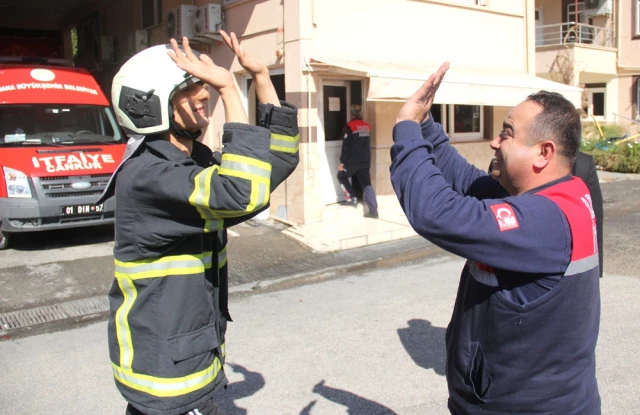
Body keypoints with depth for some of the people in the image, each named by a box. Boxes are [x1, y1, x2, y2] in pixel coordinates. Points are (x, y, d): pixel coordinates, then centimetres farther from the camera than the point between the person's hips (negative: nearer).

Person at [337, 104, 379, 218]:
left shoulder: (349, 126, -9)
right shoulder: (367, 126, 10)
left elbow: (346, 146, -13)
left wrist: (342, 161, -9)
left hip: (352, 161, -5)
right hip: (365, 161, 5)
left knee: (342, 176, 19)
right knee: (366, 184, 5)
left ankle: (352, 198, 9)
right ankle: (373, 210, -2)